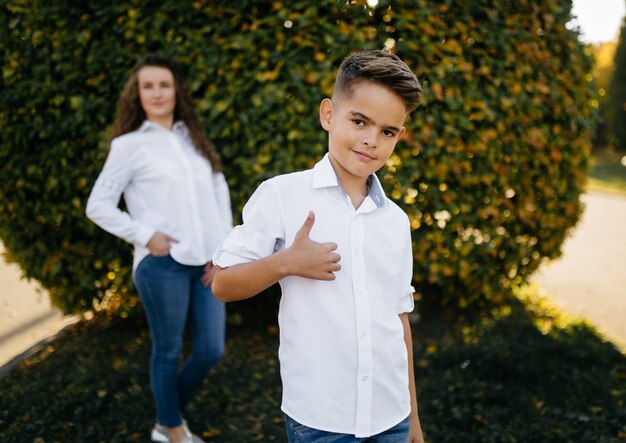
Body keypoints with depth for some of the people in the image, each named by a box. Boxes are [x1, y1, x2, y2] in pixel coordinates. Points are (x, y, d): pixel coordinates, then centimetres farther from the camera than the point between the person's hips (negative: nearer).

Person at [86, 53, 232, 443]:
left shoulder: (193, 137, 15)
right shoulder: (129, 145, 1)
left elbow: (219, 191, 14)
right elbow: (98, 206, 0)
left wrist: (223, 248, 4)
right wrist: (146, 236, -9)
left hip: (206, 263, 5)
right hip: (163, 263, -5)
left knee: (211, 350, 8)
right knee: (168, 351, 6)